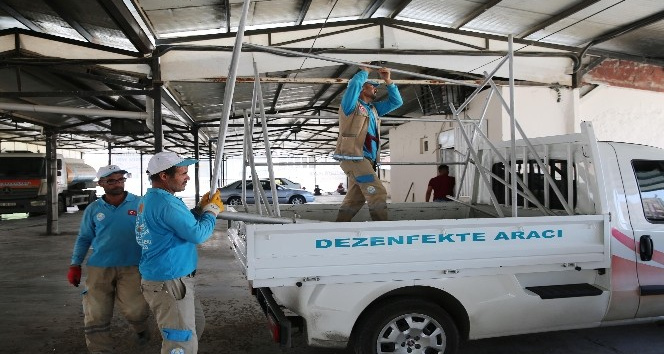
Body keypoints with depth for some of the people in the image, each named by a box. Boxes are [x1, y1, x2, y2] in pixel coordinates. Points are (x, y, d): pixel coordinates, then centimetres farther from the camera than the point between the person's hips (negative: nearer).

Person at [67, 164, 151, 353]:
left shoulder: (140, 204, 0)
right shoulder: (93, 209, 7)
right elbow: (84, 238, 14)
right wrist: (75, 265, 8)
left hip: (132, 267, -2)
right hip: (100, 267, 3)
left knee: (134, 309, -12)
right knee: (96, 315, 4)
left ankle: (141, 327, 24)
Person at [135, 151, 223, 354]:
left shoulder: (151, 199, 11)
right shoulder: (166, 203, -23)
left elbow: (183, 223, 21)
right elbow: (197, 234, -24)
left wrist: (201, 208, 6)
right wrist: (212, 211, -7)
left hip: (169, 278, 11)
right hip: (169, 283, -11)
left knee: (197, 325, 24)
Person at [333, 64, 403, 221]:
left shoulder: (373, 108, 23)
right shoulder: (352, 105, 1)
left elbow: (396, 102, 25)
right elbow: (354, 84, -17)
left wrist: (388, 80, 15)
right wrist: (365, 71, 0)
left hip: (366, 159, 8)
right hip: (353, 157, -8)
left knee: (354, 200, 9)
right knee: (378, 194, -16)